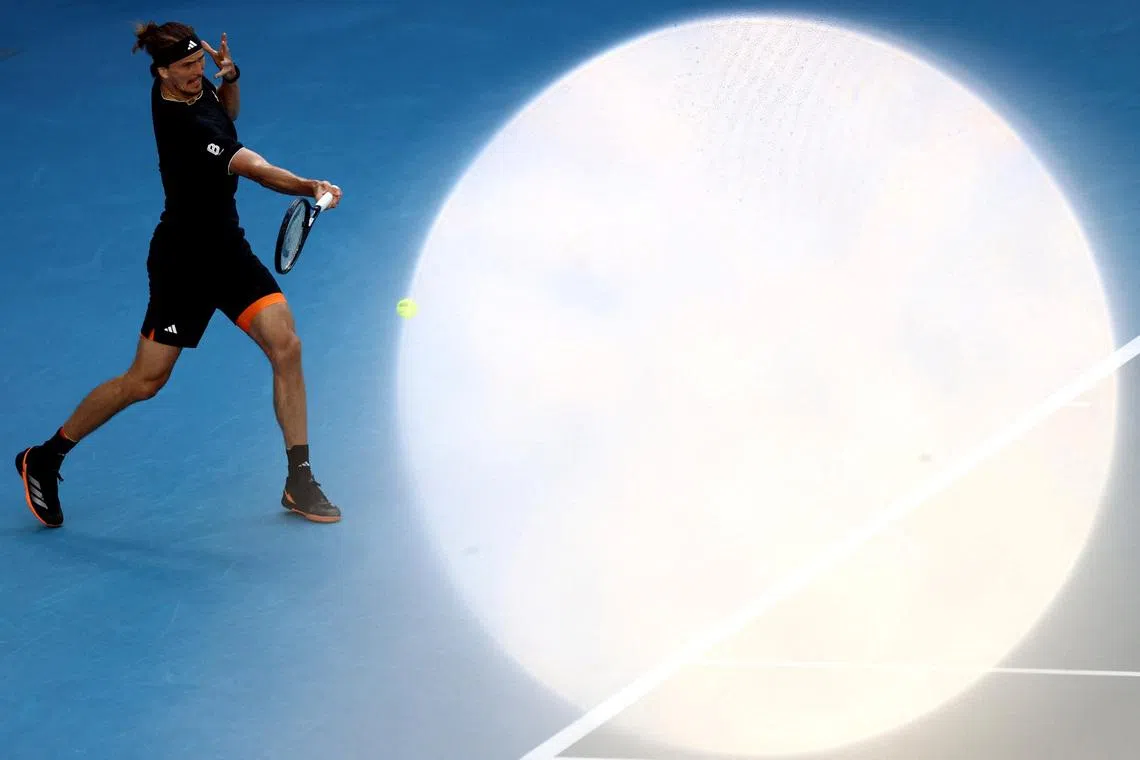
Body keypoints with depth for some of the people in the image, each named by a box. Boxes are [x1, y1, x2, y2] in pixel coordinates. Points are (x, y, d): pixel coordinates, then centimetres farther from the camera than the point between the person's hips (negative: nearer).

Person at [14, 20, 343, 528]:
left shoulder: (195, 87, -2)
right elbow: (252, 167, -37)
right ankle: (44, 460, 19)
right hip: (184, 261, -8)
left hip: (228, 249, 8)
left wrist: (229, 76, -1)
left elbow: (227, 115, 21)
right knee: (146, 380, 1)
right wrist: (311, 187, -50)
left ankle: (299, 482, -1)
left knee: (286, 346, -7)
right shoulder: (180, 124, -28)